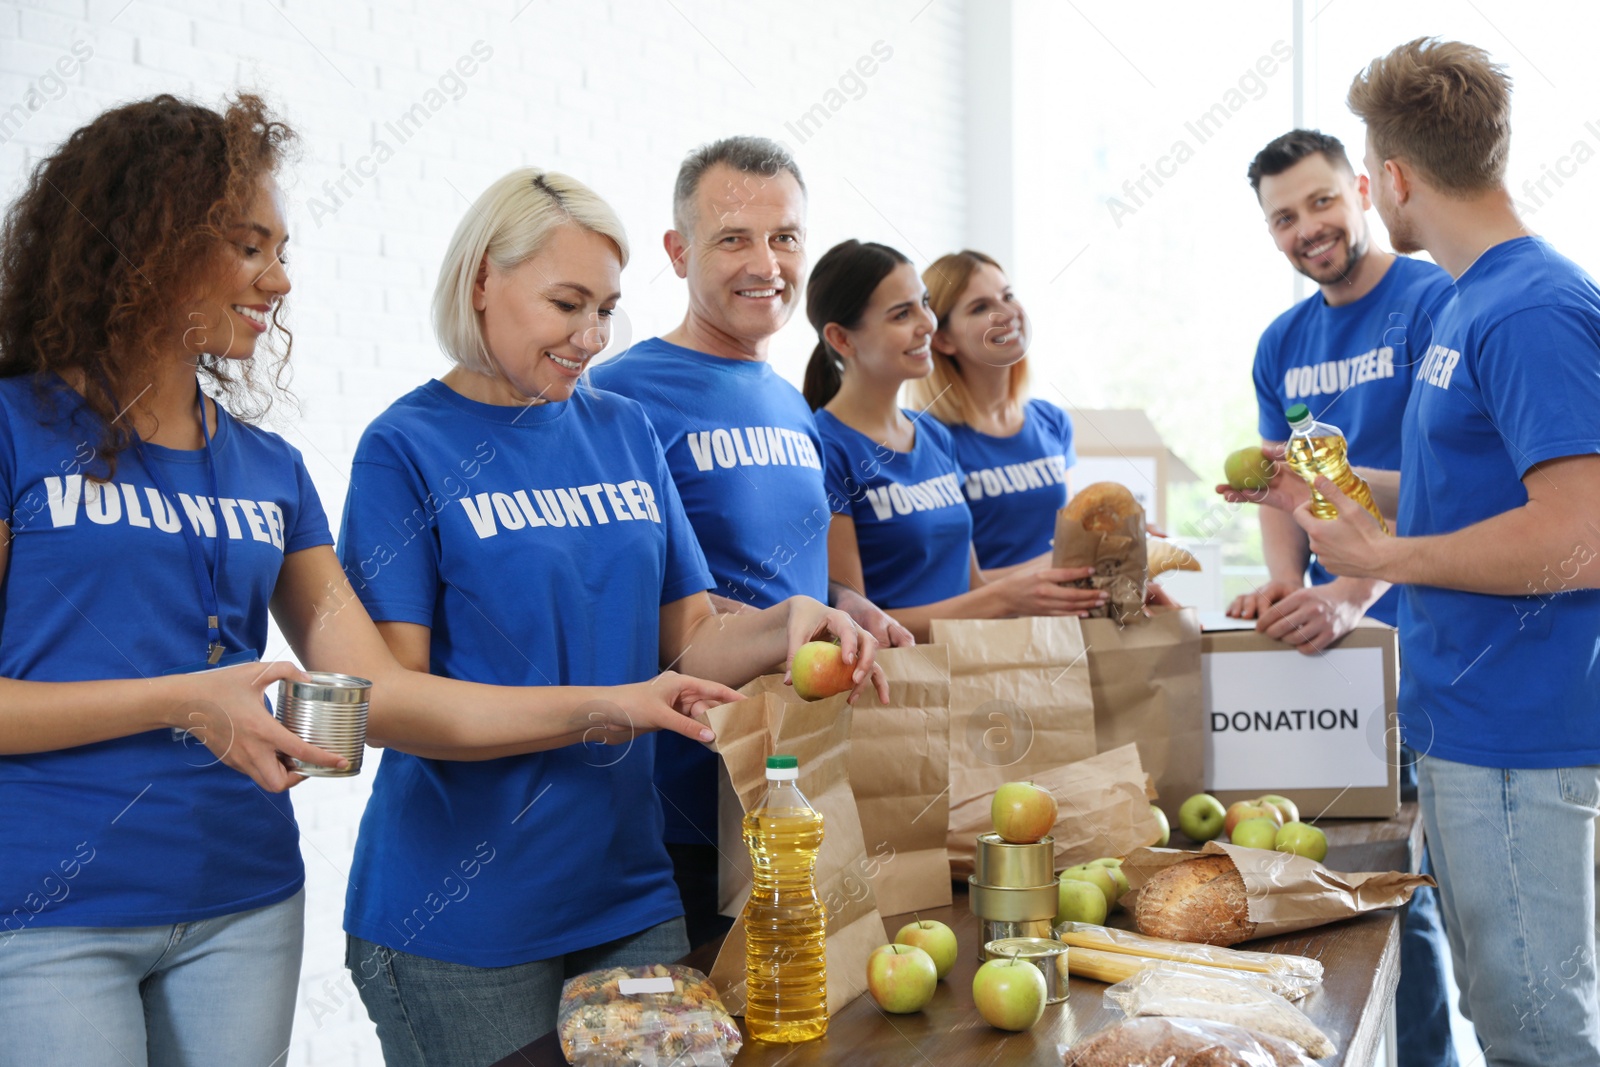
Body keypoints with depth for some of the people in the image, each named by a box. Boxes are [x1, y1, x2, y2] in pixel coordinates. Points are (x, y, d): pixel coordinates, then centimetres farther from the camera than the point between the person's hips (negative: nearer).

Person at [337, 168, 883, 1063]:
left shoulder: (626, 432, 8)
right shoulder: (409, 446, -7)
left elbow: (690, 638, 10)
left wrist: (784, 625, -11)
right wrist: (592, 712, -24)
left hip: (629, 892, 5)